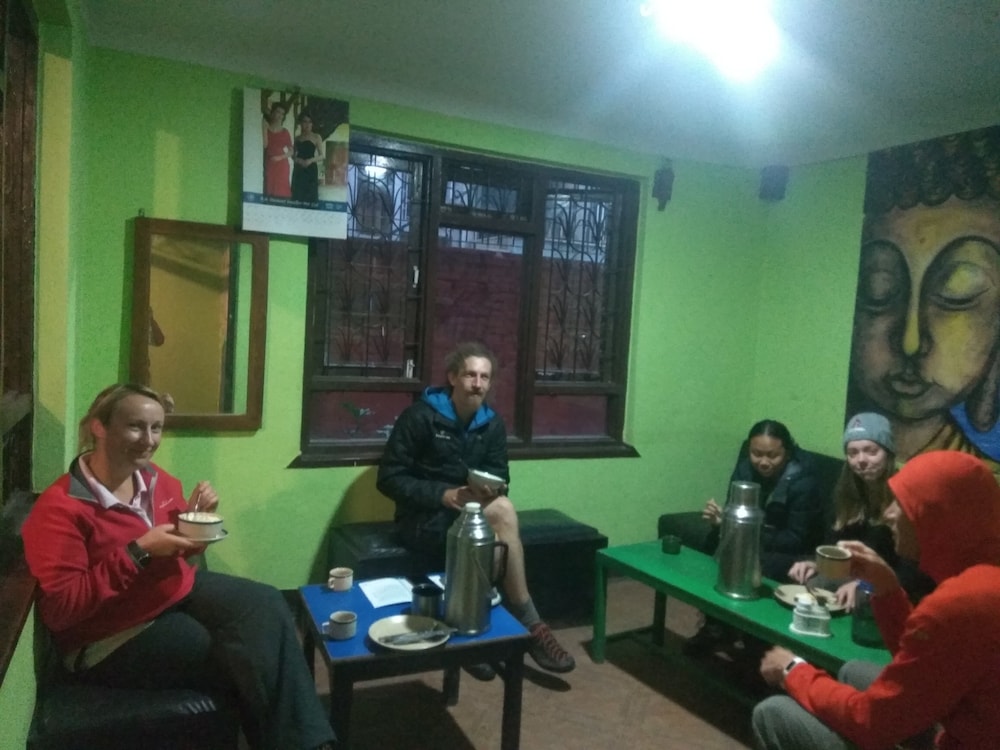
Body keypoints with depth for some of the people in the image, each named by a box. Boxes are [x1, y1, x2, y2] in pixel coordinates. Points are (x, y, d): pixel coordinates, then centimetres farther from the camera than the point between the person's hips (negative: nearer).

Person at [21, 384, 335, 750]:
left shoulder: (158, 480, 2)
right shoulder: (59, 507, -18)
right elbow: (58, 608, -21)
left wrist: (198, 516, -7)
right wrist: (138, 553, -26)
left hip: (181, 590, 6)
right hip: (115, 637, -6)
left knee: (265, 604, -22)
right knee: (243, 657, -20)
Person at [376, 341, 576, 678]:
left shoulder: (492, 423, 3)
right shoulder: (420, 416, -13)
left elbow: (499, 478, 8)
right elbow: (389, 479, -13)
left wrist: (490, 491, -18)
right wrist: (444, 495, -24)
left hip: (474, 514, 5)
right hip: (424, 517, -5)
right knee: (502, 513, -30)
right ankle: (530, 627, -18)